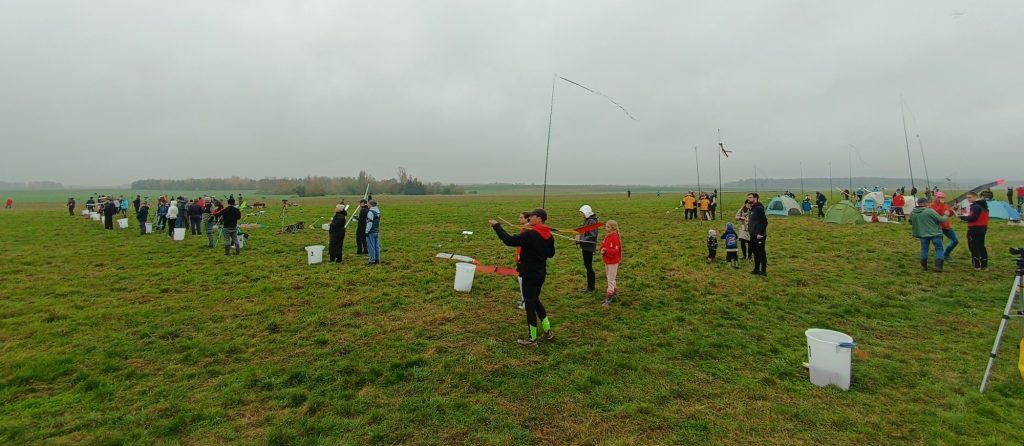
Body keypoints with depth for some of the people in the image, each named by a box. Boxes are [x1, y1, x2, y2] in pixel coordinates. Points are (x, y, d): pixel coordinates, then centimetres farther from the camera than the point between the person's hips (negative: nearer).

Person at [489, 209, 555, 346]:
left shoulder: (530, 234, -21)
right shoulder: (549, 236, 4)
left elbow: (509, 241, -26)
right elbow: (551, 254, 17)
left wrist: (496, 226, -18)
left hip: (529, 274, -8)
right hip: (541, 273, 8)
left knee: (530, 304, 2)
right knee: (535, 300, 23)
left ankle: (532, 339, 12)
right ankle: (548, 331, 26)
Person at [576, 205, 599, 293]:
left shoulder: (592, 221, -17)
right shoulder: (587, 220, 13)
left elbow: (592, 236, -22)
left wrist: (581, 240, -23)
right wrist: (579, 240, 12)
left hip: (589, 247, -10)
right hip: (586, 246, 10)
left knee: (589, 266, -3)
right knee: (587, 265, 14)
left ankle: (591, 288, 7)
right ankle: (589, 286, 23)